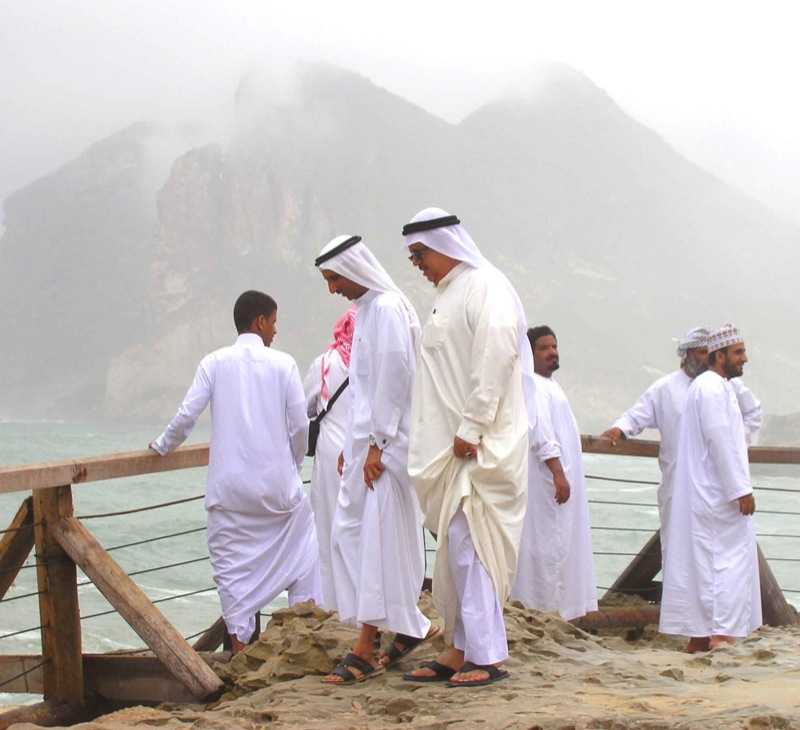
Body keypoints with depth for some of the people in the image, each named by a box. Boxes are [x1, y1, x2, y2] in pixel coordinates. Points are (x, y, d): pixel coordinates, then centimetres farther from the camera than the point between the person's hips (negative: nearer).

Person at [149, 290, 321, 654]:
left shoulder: (215, 362, 0)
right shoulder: (282, 363, -2)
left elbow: (187, 415, -4)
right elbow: (299, 424, -2)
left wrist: (163, 446, 14)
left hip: (229, 487, 1)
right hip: (277, 483, 0)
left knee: (232, 564, 7)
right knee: (302, 546, 18)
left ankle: (240, 646, 5)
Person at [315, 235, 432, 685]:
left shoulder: (387, 309, -14)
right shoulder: (366, 309, 16)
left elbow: (394, 377, -19)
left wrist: (377, 445, -19)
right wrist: (352, 445, 18)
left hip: (385, 443, -10)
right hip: (366, 440, 10)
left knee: (378, 538, -7)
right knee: (350, 533, 10)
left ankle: (367, 650, -4)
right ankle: (409, 626, 18)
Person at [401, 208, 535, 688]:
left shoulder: (486, 288, -10)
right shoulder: (451, 293, 19)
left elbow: (495, 356, -21)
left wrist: (471, 429, -22)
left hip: (479, 445, -10)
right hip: (452, 446, 10)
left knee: (468, 544, -9)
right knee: (457, 547, 10)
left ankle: (487, 656, -6)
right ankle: (461, 650, 15)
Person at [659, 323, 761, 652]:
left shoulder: (708, 386, 18)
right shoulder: (714, 389, -15)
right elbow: (721, 442, -22)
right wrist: (741, 490, -22)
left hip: (703, 497, 10)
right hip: (719, 496, -10)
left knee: (703, 562, 10)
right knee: (732, 561, -9)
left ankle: (698, 637, 14)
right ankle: (722, 634, -15)